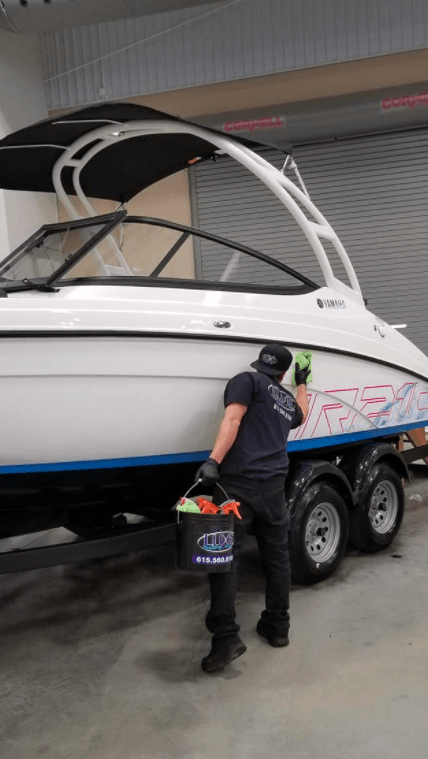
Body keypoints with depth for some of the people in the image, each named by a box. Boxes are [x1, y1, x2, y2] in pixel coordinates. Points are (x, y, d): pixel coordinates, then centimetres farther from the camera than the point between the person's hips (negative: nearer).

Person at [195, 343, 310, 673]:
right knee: (277, 558, 16)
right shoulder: (288, 399, 20)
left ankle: (226, 637, -6)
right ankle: (278, 626, 29)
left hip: (238, 482, -5)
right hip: (274, 487, 6)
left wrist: (213, 460, -21)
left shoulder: (247, 380, 3)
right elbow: (301, 415, 45)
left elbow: (232, 420, -14)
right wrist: (302, 383, 57)